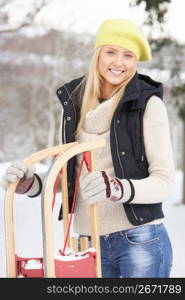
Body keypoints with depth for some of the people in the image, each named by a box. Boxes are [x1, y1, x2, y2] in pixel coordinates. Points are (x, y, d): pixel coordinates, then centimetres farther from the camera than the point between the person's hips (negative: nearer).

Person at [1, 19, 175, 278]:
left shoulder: (148, 104, -7)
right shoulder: (74, 103, 6)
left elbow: (165, 181, -10)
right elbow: (65, 174, 12)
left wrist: (118, 189, -29)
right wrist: (31, 183, -8)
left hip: (141, 240, -4)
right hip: (90, 243, 5)